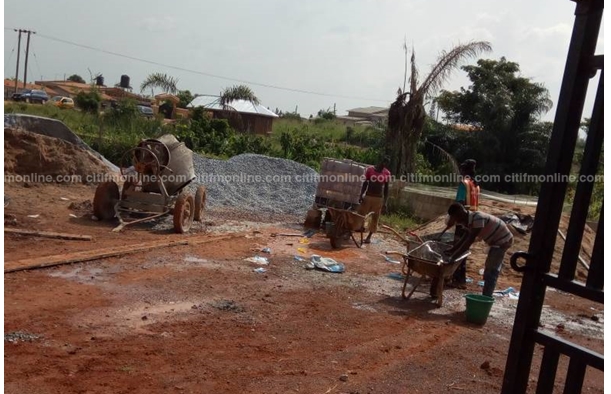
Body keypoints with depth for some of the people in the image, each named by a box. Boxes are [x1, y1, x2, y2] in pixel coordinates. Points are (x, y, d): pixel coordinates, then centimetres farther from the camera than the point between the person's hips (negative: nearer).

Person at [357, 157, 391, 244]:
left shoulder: (387, 173, -1)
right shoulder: (370, 170, -3)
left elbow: (386, 188, 3)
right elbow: (365, 183, 2)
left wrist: (385, 202, 0)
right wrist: (361, 195, -7)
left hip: (379, 198, 1)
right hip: (368, 196, -1)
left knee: (375, 218, 5)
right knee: (360, 215, 0)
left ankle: (369, 236, 16)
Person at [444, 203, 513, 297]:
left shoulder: (478, 218, -31)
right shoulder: (469, 221, -2)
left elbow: (469, 241, -33)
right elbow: (464, 239, 10)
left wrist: (453, 256, -32)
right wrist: (451, 250, 3)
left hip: (502, 241, -10)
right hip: (497, 241, 10)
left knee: (491, 271, -7)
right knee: (490, 269, 17)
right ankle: (486, 297, 27)